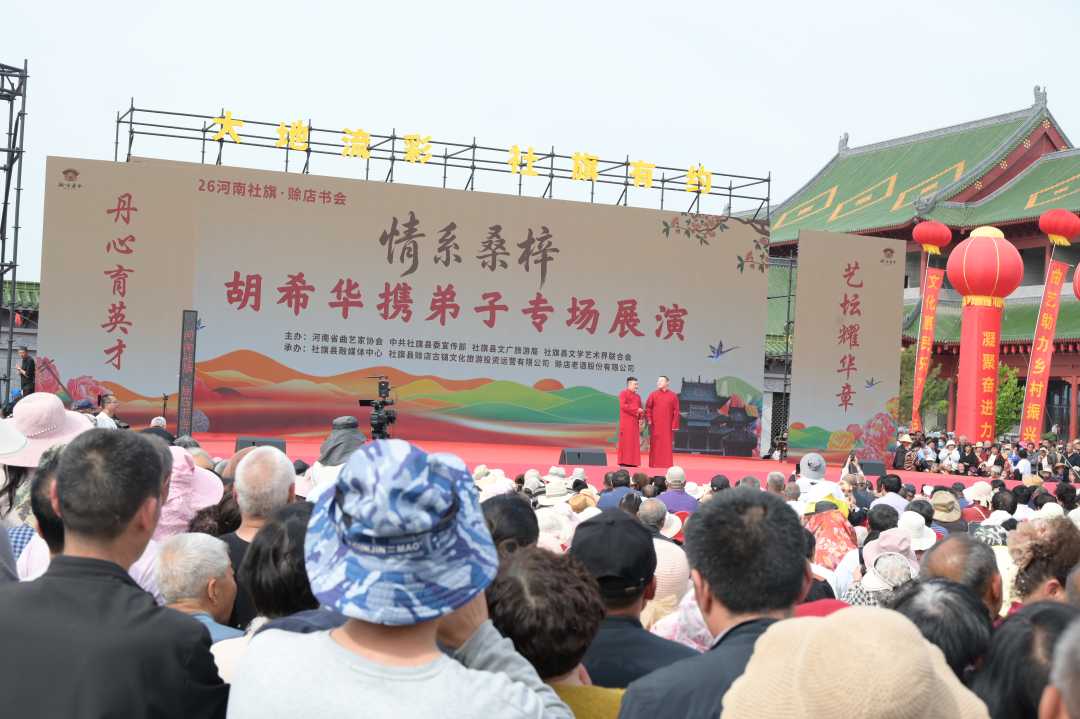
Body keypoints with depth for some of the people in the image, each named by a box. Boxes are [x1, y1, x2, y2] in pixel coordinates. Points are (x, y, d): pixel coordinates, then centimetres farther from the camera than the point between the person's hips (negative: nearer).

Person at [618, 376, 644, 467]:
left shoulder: (638, 396, 20)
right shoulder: (623, 394, -2)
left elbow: (640, 409, 20)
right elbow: (623, 406, -15)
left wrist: (641, 418, 1)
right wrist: (636, 409, -18)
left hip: (635, 422, 7)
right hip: (626, 422, -7)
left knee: (635, 442, 4)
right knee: (625, 441, -7)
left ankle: (633, 462, 6)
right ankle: (623, 462, -6)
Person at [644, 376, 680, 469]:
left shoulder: (673, 396, 4)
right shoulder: (653, 395, 5)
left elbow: (676, 411, 2)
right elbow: (648, 408, 4)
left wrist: (674, 425, -3)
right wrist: (649, 419, -8)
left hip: (667, 425, 0)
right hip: (655, 425, 0)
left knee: (667, 444, 1)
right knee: (655, 444, 2)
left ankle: (666, 464, 5)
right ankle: (655, 463, 7)